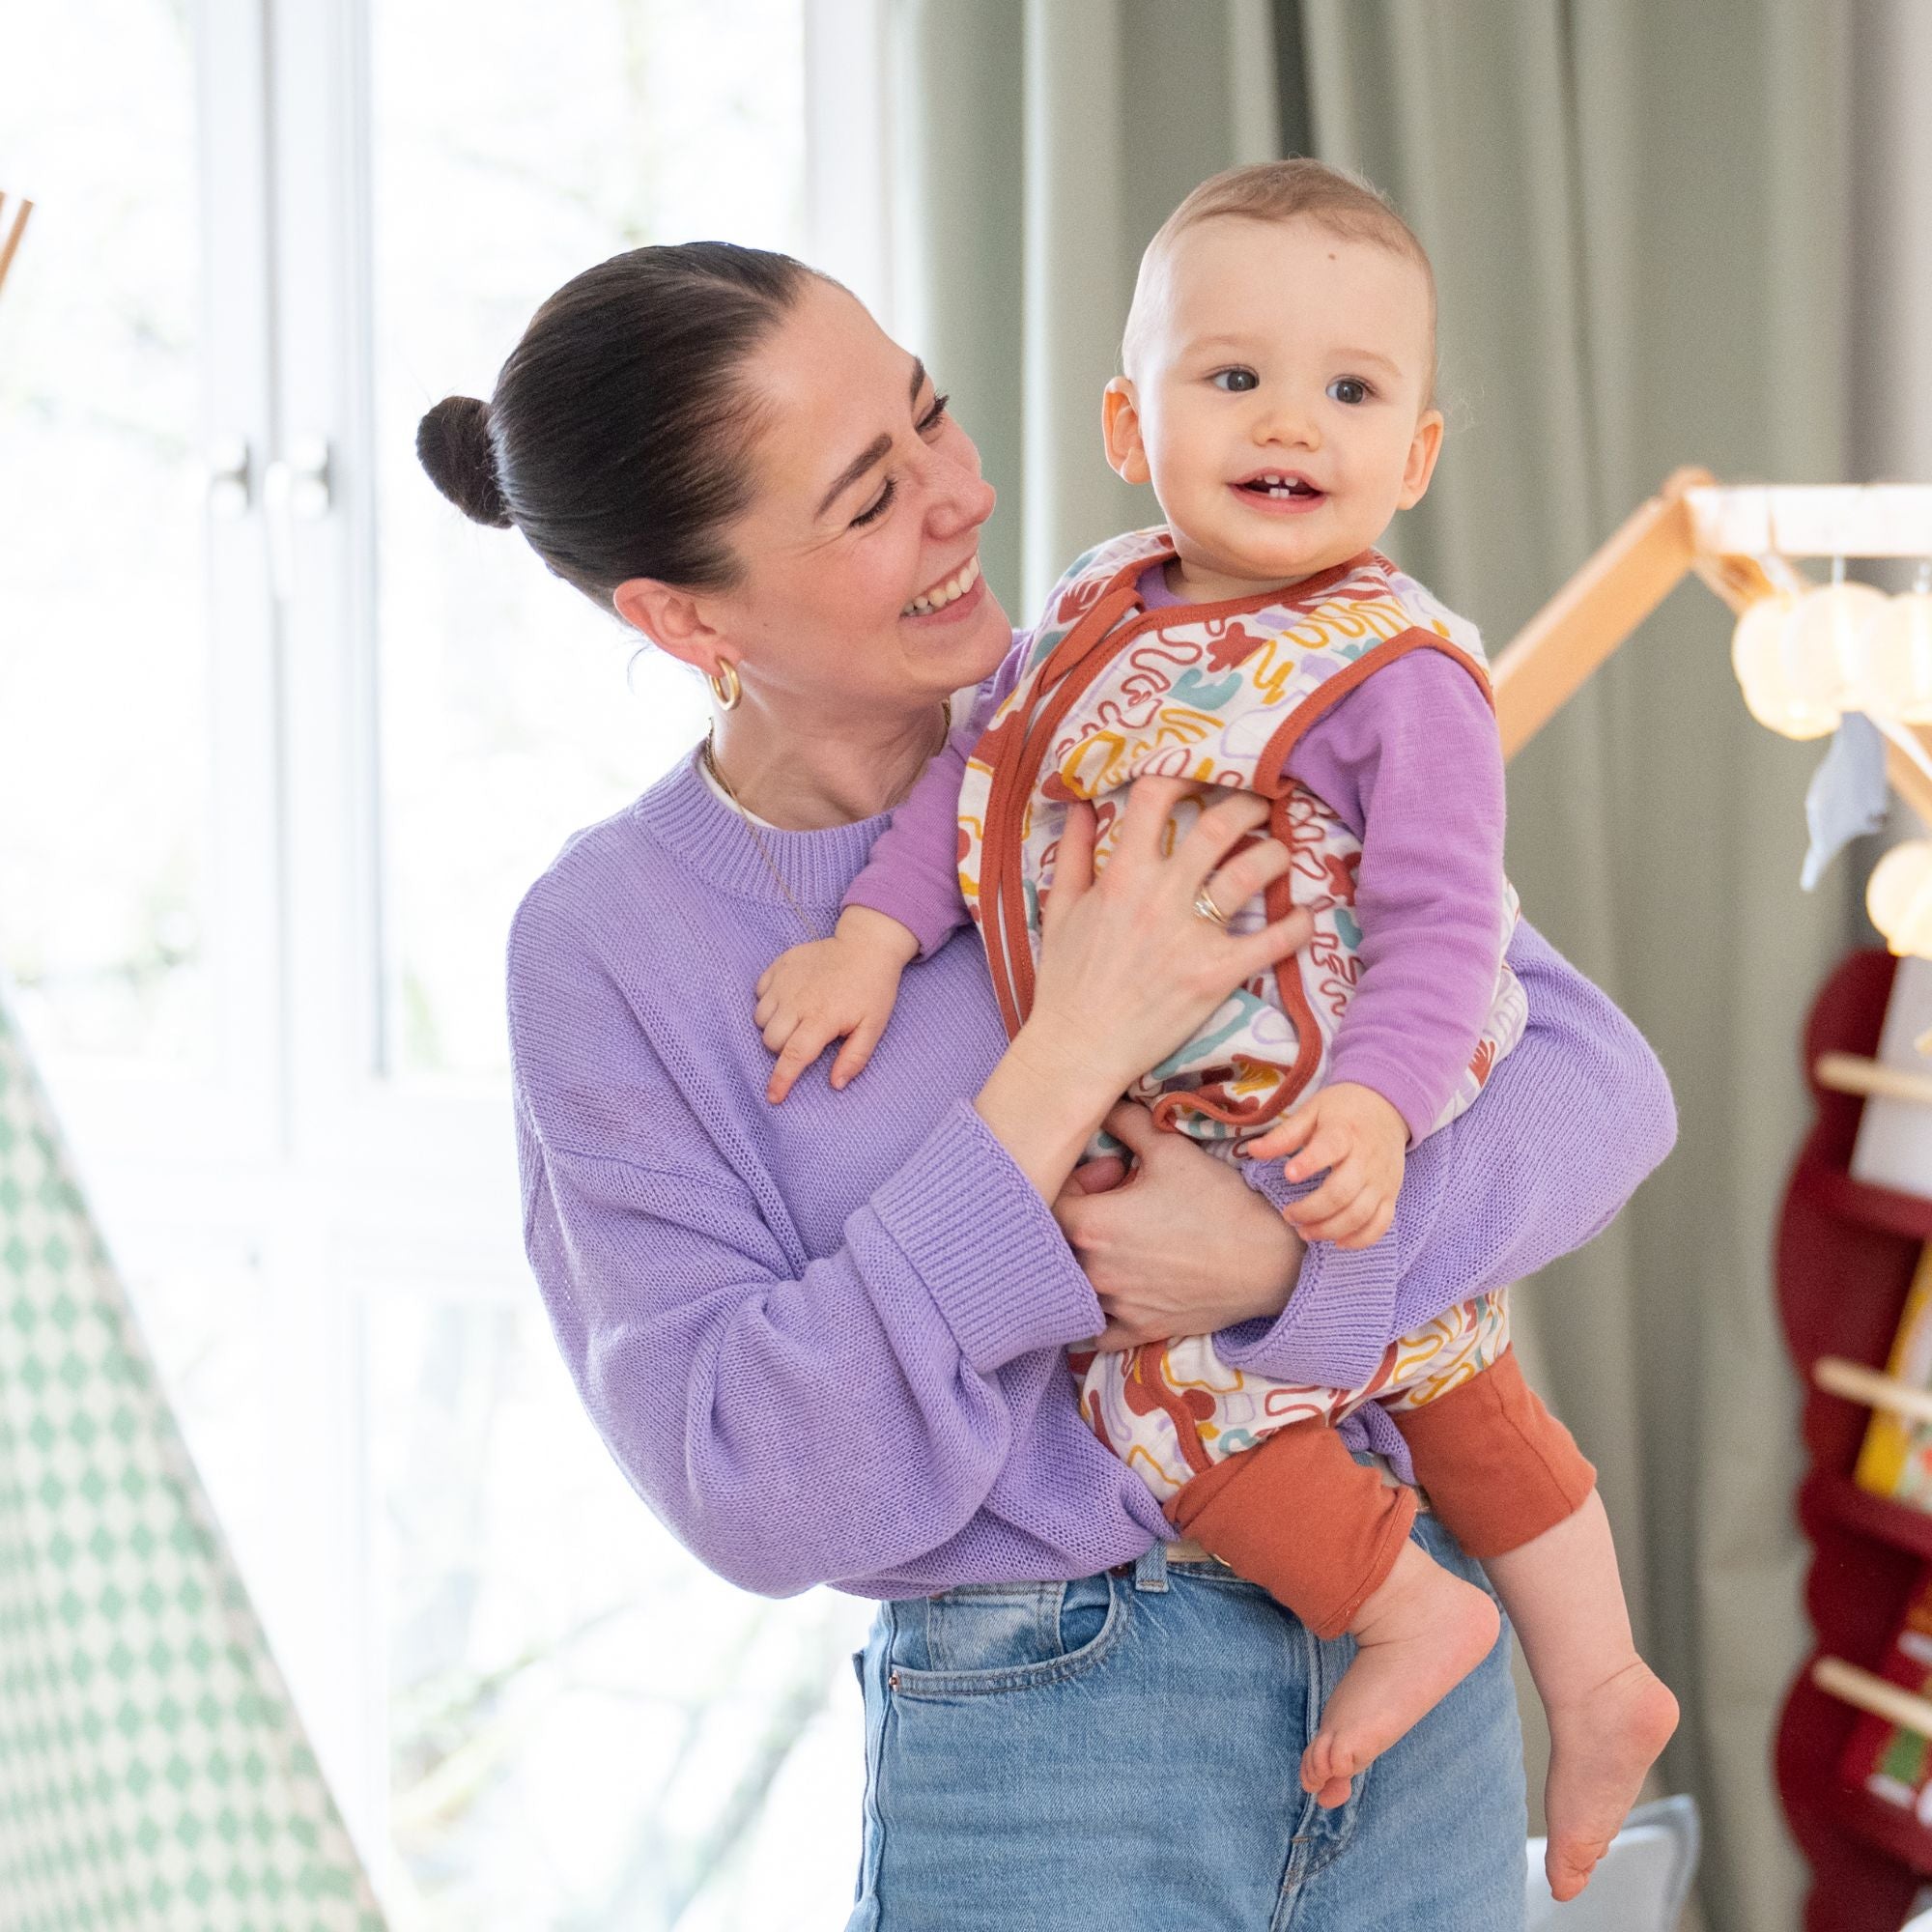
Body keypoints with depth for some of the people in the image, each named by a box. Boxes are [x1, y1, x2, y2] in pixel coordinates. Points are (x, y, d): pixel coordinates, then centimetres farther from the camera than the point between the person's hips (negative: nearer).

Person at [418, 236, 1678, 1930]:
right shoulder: (611, 944, -9)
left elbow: (1601, 1079, -6)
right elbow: (752, 1494, -17)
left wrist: (1284, 1259, -23)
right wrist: (1062, 1067, -23)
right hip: (1041, 1755, -3)